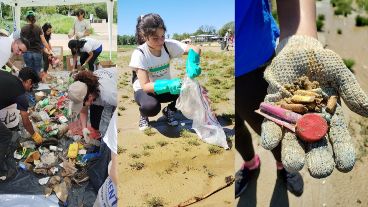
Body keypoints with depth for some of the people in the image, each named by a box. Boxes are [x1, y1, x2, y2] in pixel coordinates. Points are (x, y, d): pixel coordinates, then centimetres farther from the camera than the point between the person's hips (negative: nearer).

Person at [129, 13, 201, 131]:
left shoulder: (168, 45, -16)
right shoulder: (139, 54, -25)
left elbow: (195, 49, -21)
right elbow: (145, 86, -30)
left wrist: (192, 65, -43)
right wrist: (168, 85, -46)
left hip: (166, 87, 4)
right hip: (145, 90, -4)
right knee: (151, 107, -39)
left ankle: (169, 110, 6)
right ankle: (143, 115, 1)